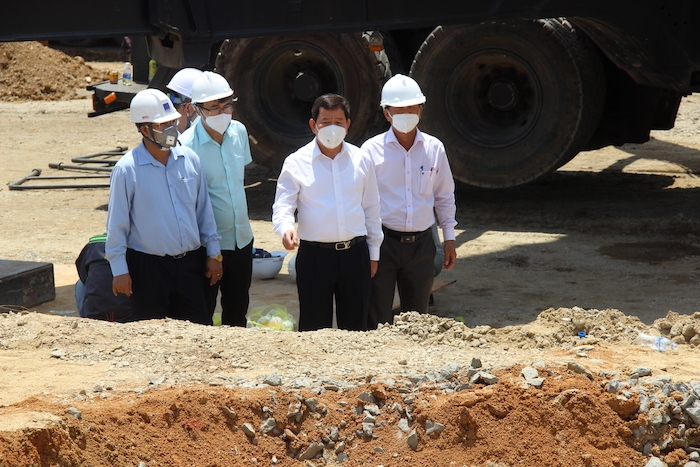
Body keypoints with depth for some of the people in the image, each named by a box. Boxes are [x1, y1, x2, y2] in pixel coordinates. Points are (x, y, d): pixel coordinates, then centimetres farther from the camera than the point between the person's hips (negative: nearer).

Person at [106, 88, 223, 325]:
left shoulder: (189, 159, 2)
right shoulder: (127, 169, -11)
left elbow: (204, 210, 10)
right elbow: (117, 224, -7)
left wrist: (213, 253, 10)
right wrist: (119, 270, -8)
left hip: (190, 262, 4)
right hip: (148, 267, -4)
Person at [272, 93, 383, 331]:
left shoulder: (361, 160, 7)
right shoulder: (297, 162, -2)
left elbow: (371, 209, 13)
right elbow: (282, 207, -5)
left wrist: (373, 252, 12)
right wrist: (286, 229, -28)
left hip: (355, 253, 2)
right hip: (314, 255, -2)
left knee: (355, 328, 9)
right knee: (314, 329, 3)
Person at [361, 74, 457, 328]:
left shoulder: (434, 148, 5)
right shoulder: (372, 150, -4)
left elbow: (444, 196, 14)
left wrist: (449, 238, 12)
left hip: (421, 243, 3)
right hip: (383, 242, -3)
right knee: (377, 320, -1)